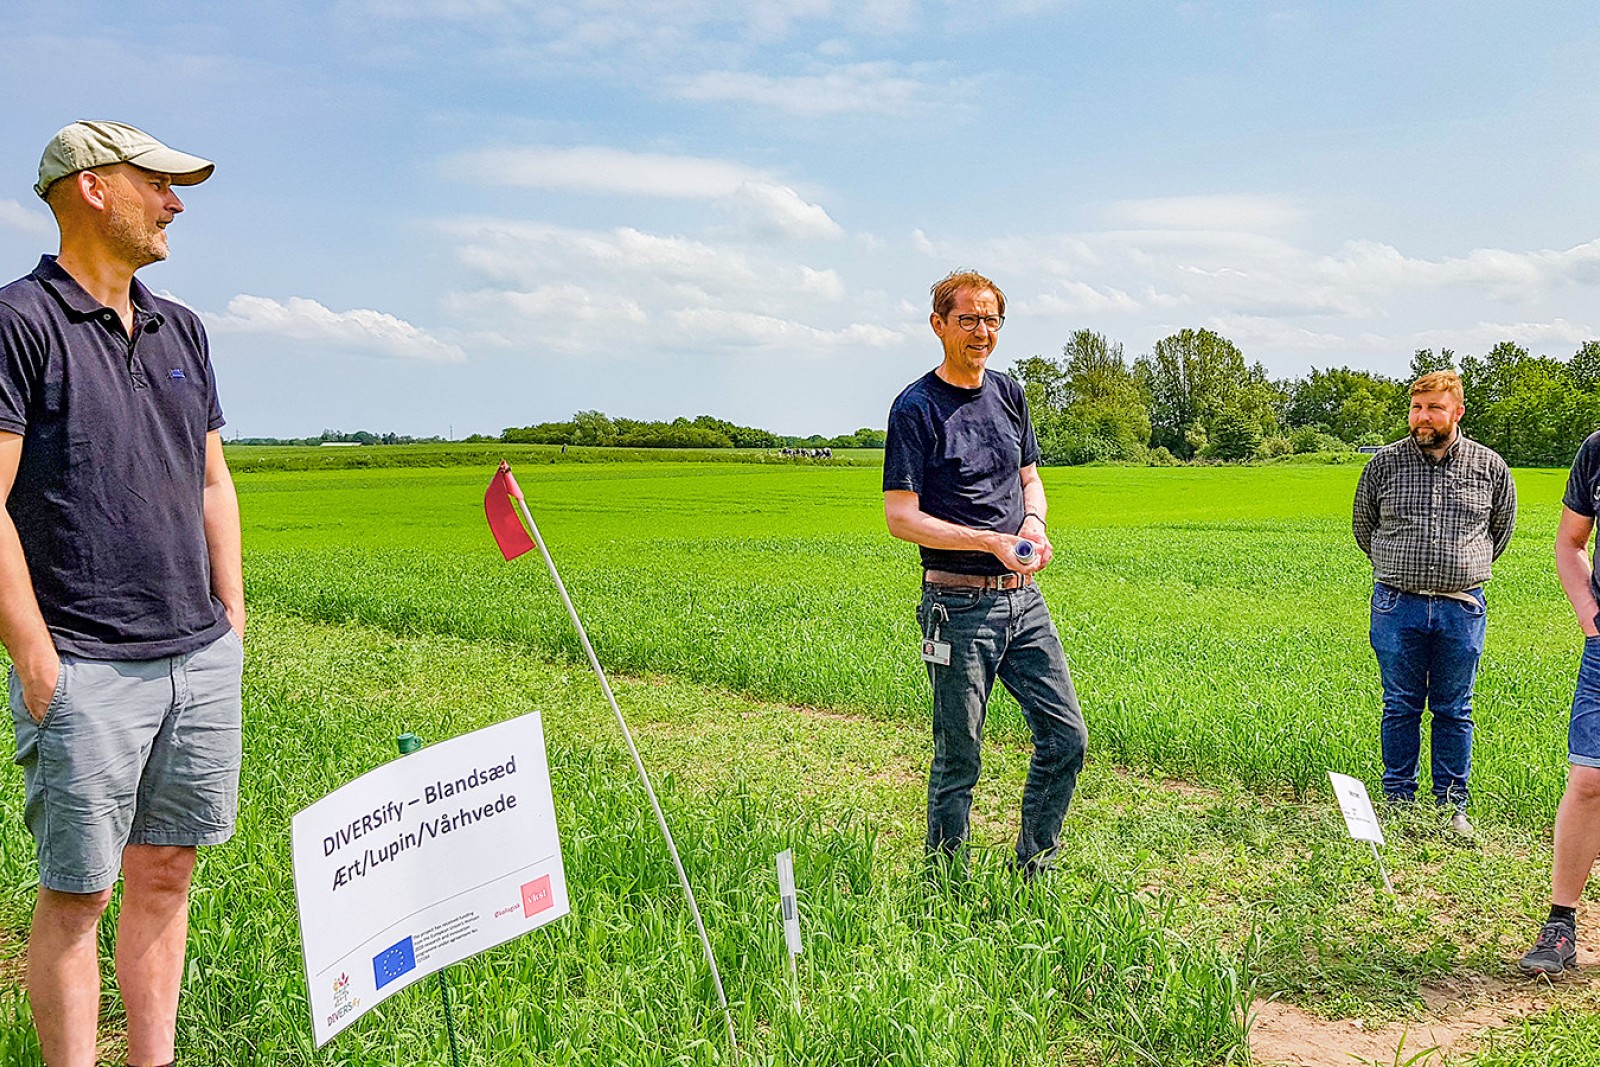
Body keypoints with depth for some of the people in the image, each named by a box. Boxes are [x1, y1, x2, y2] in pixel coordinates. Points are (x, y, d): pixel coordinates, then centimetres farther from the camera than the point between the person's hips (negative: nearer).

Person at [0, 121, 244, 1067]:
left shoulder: (181, 328, 15)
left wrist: (232, 618, 12)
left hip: (201, 660, 6)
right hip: (87, 670, -6)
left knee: (166, 872, 13)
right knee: (78, 892, 3)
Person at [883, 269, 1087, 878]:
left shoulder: (1008, 393, 12)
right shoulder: (916, 408, -8)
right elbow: (901, 517, -13)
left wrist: (1034, 521, -1)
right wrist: (992, 541, -20)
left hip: (1023, 597, 6)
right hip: (959, 604, -6)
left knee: (1066, 738, 6)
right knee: (959, 759, 3)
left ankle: (1034, 873, 24)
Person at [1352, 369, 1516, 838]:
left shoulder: (1489, 466, 2)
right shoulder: (1385, 463, 0)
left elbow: (1501, 529, 18)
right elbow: (1364, 526, 14)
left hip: (1461, 608, 0)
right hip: (1397, 606, 0)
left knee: (1454, 711, 8)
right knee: (1401, 707, 7)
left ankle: (1452, 807, 19)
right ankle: (1399, 803, 18)